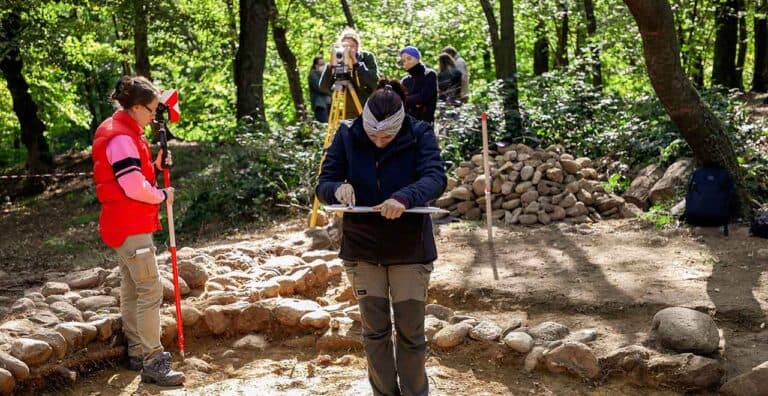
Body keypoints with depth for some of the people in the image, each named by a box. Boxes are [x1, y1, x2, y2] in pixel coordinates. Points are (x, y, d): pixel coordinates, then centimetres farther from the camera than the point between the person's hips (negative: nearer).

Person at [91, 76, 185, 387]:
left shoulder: (124, 133, 13)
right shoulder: (120, 137, -19)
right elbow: (135, 188, -24)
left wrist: (156, 165, 2)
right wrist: (163, 195, -8)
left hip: (130, 224, 11)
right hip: (130, 226, -11)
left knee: (132, 289, 15)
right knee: (150, 291, -10)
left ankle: (137, 353, 24)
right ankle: (152, 362, -8)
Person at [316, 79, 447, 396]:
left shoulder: (420, 135, -11)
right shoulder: (347, 136, -7)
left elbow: (436, 178, -25)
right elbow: (323, 185, -5)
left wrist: (404, 198, -45)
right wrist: (338, 188, -30)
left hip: (409, 249, -1)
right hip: (362, 249, 2)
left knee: (411, 333, 7)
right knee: (375, 331, 12)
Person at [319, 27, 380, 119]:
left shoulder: (367, 57, -3)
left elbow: (374, 81, -19)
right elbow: (324, 87, -10)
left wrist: (356, 62, -24)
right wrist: (331, 65, -23)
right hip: (350, 114, 1)